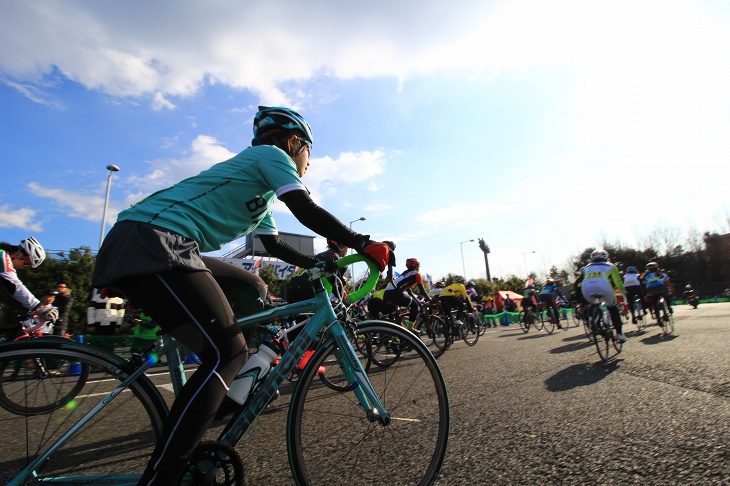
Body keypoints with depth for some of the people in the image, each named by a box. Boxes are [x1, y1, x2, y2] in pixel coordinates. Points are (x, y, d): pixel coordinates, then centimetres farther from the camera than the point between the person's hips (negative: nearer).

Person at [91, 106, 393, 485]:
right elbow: (307, 212, -13)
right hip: (151, 243, -11)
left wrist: (319, 263, 25)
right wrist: (364, 245, -8)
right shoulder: (271, 154, 1)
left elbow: (273, 245, 29)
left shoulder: (261, 184, 27)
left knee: (250, 287, 19)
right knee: (228, 353, -18)